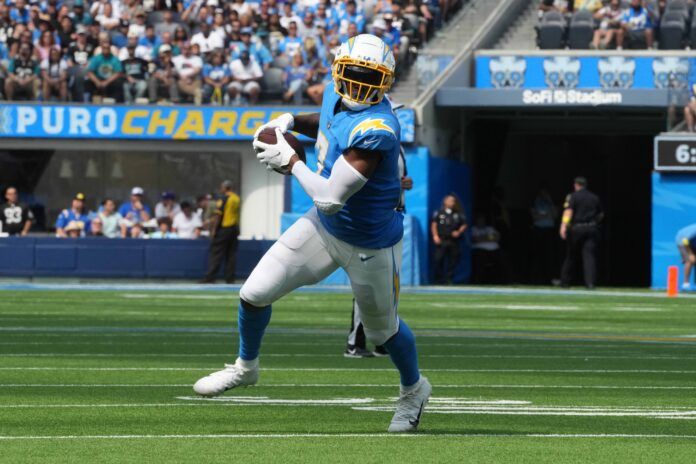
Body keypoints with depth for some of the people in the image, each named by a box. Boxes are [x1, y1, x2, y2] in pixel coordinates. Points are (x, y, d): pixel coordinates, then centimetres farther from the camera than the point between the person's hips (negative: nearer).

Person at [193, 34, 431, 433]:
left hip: (370, 246, -7)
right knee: (254, 295, 3)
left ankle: (414, 390, 46)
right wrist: (292, 122, -1)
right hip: (325, 226, 7)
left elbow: (329, 198, -35)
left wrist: (291, 161, -21)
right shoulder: (339, 95, -10)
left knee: (383, 330, 16)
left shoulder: (375, 131, -36)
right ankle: (246, 367, 31)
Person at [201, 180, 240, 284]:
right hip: (234, 228, 7)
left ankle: (210, 278, -8)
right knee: (231, 254, 9)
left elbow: (219, 216, -13)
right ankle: (230, 278, 7)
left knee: (216, 253, -5)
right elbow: (238, 214, 13)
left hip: (224, 228, -7)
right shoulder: (237, 199, 9)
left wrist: (214, 229, -9)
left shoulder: (224, 199, -11)